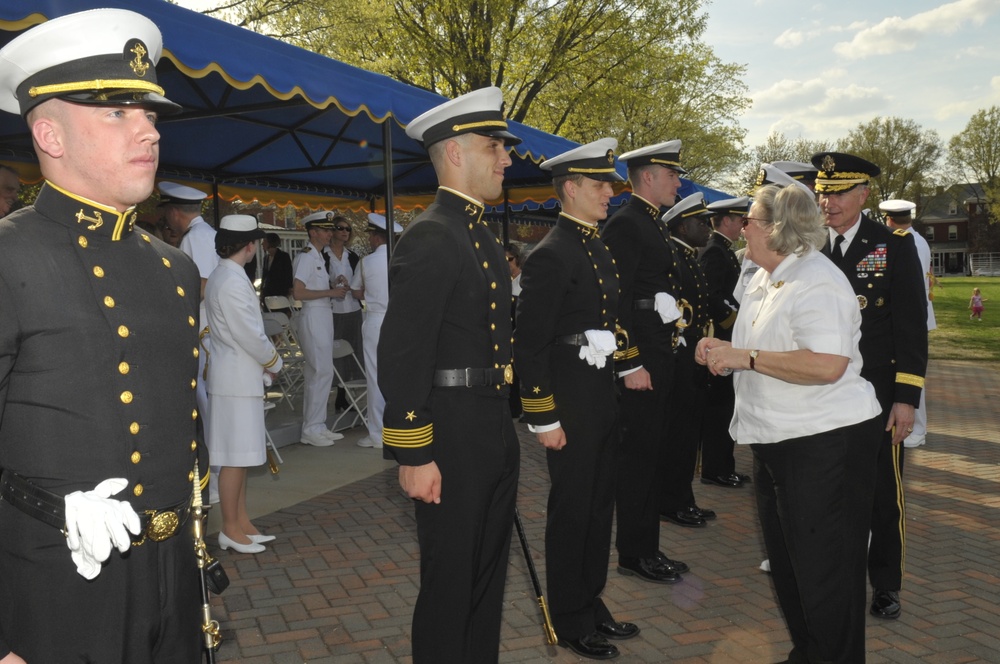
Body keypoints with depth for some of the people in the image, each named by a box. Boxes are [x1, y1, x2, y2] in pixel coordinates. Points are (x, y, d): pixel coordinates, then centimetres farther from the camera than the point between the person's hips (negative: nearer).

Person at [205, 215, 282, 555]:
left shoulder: (222, 276, 13)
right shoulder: (232, 281, -18)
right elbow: (250, 335, -18)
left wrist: (264, 360, 10)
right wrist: (274, 362, -3)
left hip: (240, 376, 10)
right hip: (236, 378, -10)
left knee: (241, 456, 14)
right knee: (234, 458, -1)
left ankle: (242, 523, 23)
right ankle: (230, 530, 8)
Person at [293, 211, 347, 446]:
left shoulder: (321, 257, 16)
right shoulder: (305, 257, -12)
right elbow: (298, 292, -20)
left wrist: (336, 287, 5)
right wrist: (330, 292, -17)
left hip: (324, 316, 9)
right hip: (312, 317, -9)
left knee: (316, 373, 11)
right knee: (322, 371, -9)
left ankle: (317, 426, 17)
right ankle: (311, 429, -2)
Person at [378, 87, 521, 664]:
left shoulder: (482, 233, 14)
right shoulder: (429, 237, -17)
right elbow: (402, 355, -21)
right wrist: (414, 456, -21)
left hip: (495, 432, 9)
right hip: (452, 438, -9)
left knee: (489, 571, 21)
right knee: (451, 579, 6)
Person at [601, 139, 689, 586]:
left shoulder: (654, 225, 18)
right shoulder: (624, 225, -13)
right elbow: (617, 299, -19)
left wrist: (663, 356, 18)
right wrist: (631, 364, -21)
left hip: (660, 355, 10)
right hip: (639, 359, -10)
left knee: (652, 453, 14)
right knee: (639, 456, -3)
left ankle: (648, 548, 25)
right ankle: (634, 554, 9)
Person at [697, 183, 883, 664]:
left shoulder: (816, 282, -19)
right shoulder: (765, 279, 11)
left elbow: (826, 366, -32)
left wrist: (747, 356, -26)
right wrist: (725, 352, 4)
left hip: (825, 443, -10)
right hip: (779, 441, 10)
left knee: (824, 569, 0)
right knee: (785, 559, 19)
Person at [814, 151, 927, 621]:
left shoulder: (895, 246, -3)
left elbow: (912, 327, -4)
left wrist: (907, 398, -10)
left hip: (876, 393, -2)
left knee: (882, 491, 7)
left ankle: (885, 585, 24)